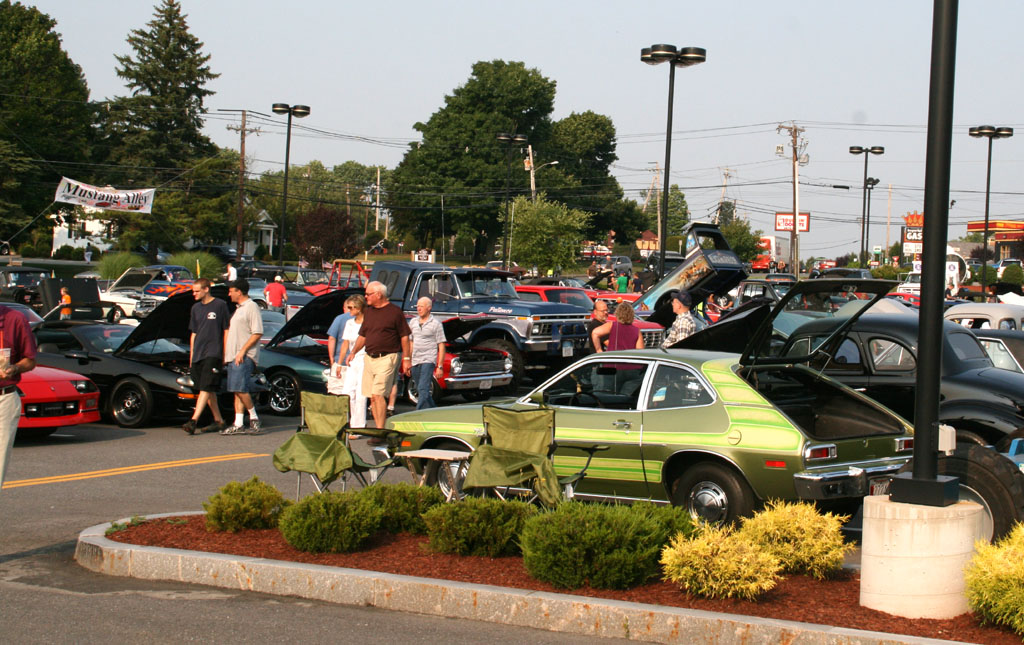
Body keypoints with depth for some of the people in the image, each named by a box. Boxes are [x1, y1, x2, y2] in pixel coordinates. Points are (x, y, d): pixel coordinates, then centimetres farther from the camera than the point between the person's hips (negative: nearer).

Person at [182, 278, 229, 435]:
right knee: (209, 391, 8)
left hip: (213, 353, -7)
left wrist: (225, 355, -4)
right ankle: (218, 421, 14)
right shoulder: (196, 308, 17)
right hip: (198, 355, 7)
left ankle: (194, 420, -24)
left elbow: (227, 331, -1)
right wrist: (191, 356, 17)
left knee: (206, 388, -14)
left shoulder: (220, 305, -2)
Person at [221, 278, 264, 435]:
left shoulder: (251, 307, -9)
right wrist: (226, 354, 21)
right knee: (237, 391, 5)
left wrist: (242, 351, -20)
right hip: (233, 357, 9)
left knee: (240, 388, -16)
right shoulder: (238, 309, 21)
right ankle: (238, 425, 4)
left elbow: (257, 333, -16)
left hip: (245, 356, -9)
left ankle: (254, 419, -5)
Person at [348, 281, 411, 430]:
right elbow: (362, 336, 20)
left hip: (387, 358, -7)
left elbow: (404, 337, -3)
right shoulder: (368, 312, 15)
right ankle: (378, 428, 15)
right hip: (369, 358, 7)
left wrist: (406, 359, -7)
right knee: (372, 397, 7)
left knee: (378, 394, -15)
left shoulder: (395, 312, -4)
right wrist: (353, 352, 5)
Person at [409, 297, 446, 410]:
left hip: (428, 360, -6)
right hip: (415, 361, 6)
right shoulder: (413, 322, 13)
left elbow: (441, 346, -4)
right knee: (421, 391, 11)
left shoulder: (436, 324, -3)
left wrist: (440, 366, -10)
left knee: (423, 389, -17)